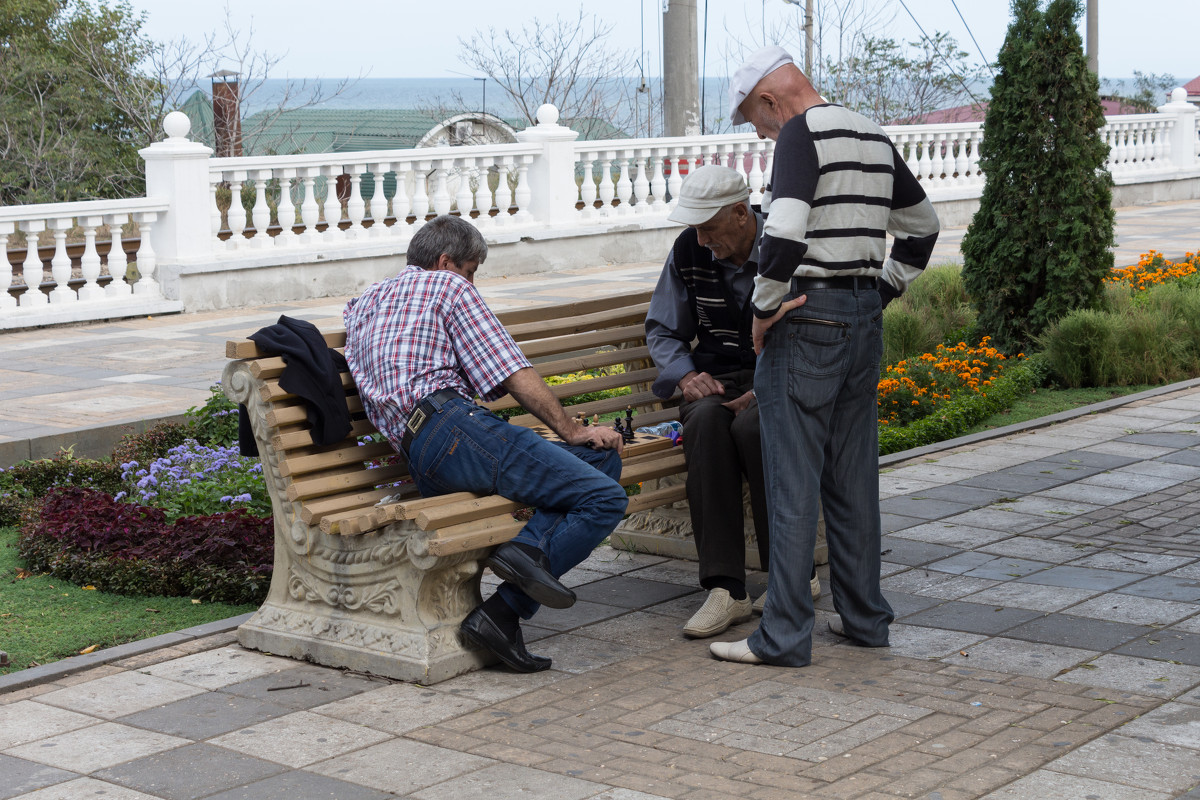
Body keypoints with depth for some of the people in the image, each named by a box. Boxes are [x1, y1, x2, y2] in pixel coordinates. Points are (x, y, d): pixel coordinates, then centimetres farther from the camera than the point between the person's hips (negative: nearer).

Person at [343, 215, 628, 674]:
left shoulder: (362, 304, 31)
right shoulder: (449, 286, 11)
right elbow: (515, 376, 5)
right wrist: (572, 430, 12)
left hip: (420, 464, 8)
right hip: (451, 426, -8)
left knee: (602, 457, 12)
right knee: (604, 497, -11)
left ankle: (529, 548, -15)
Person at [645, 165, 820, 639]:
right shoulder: (689, 250, 4)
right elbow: (662, 330, 16)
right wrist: (686, 375, -5)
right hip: (716, 380, 3)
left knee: (751, 425, -36)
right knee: (706, 422, -33)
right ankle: (726, 589, -36)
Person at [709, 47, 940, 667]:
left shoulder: (801, 133, -11)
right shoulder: (872, 136, 14)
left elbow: (785, 232, -25)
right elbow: (922, 225, 24)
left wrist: (763, 311, -13)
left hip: (808, 316, -8)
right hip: (865, 317, 8)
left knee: (793, 482, -4)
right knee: (854, 478, 14)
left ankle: (785, 634, -1)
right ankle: (864, 616, 21)